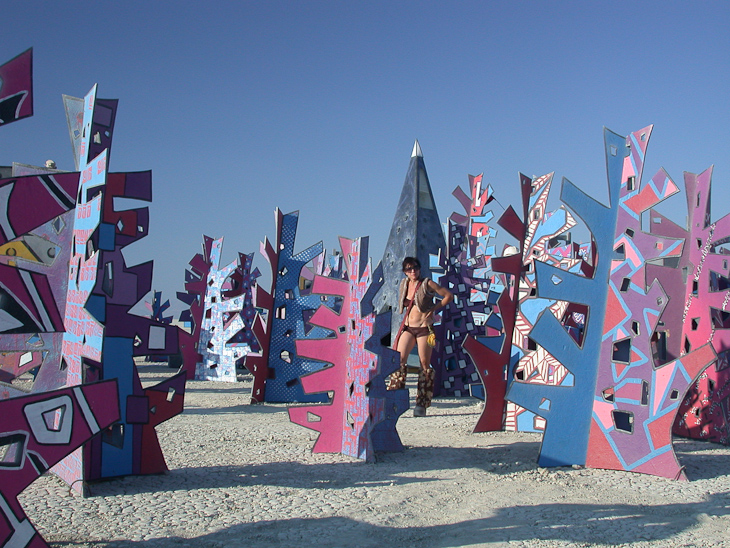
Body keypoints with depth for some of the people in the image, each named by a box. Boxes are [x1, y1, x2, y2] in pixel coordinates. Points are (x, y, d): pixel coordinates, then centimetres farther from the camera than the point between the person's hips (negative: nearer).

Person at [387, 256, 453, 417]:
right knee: (399, 359, -10)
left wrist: (433, 308, -8)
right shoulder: (404, 285, 9)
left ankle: (422, 404, 4)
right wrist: (405, 319, 11)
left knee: (424, 364, -1)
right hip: (408, 328, 4)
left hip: (424, 328, -4)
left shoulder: (427, 284, -5)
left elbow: (449, 296, -2)